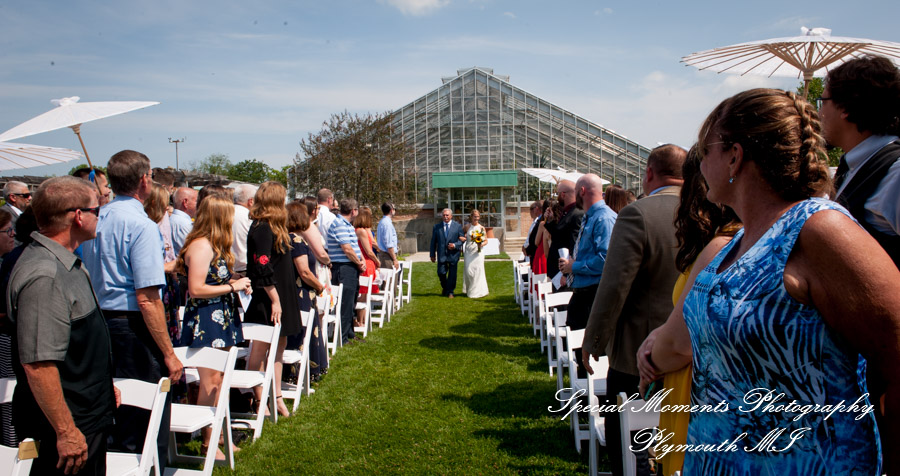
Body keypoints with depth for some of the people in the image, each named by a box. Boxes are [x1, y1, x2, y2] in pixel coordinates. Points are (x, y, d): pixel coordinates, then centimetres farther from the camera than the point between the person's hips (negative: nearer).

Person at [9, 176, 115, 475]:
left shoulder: (66, 262, 7)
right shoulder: (43, 277, -26)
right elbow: (37, 364, -29)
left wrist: (104, 387, 25)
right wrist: (65, 432, -24)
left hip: (90, 416, 10)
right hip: (73, 427, -10)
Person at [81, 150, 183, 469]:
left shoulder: (96, 220, 7)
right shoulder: (142, 226, -17)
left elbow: (89, 281, 17)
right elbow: (147, 298, -21)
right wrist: (169, 354, -17)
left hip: (99, 323, 9)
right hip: (133, 327, -8)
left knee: (116, 414, 20)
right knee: (150, 420, 1)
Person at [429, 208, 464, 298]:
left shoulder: (457, 226, 3)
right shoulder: (437, 227, 6)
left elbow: (462, 239, 2)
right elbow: (433, 242, 8)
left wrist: (455, 245, -16)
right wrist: (432, 254, 6)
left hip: (453, 254, -1)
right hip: (441, 254, 1)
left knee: (452, 274, 2)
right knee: (441, 273, -4)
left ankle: (450, 292, 17)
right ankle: (444, 288, 24)